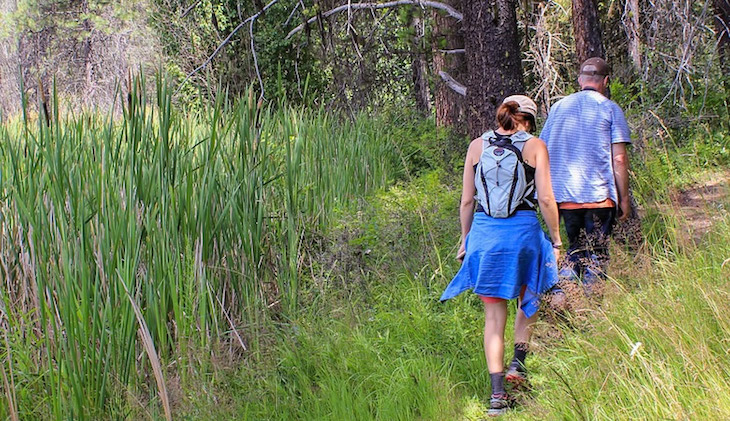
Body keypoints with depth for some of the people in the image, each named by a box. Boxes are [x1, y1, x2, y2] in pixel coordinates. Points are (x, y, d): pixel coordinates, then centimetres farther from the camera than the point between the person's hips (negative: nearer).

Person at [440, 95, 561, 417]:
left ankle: (497, 393, 3)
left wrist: (465, 240, 16)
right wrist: (556, 239, 4)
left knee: (494, 315, 8)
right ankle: (518, 362, 8)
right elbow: (545, 198, -4)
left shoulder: (477, 146, 8)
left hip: (484, 230, 2)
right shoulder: (535, 146, 2)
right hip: (523, 230, -2)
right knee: (528, 299, 24)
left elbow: (467, 200, 7)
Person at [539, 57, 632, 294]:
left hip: (564, 195, 4)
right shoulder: (610, 109, -2)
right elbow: (619, 159, -7)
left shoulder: (558, 107, 10)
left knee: (575, 249, 17)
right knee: (596, 255, 4)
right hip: (599, 195, -4)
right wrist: (624, 198, -1)